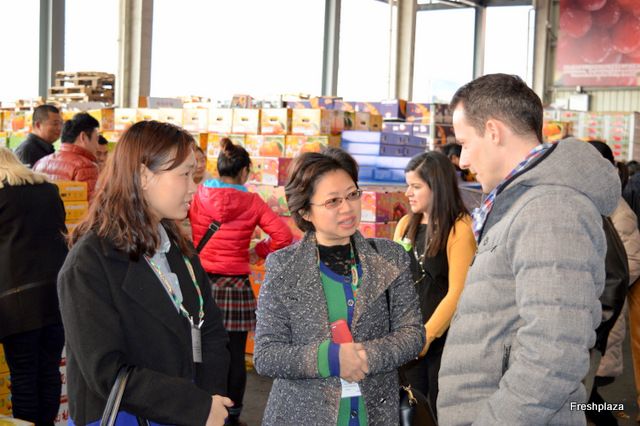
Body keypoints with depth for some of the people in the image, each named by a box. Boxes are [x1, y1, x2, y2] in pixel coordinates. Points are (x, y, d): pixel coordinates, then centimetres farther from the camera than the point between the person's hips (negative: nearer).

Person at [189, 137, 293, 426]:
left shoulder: (199, 197, -2)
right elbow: (283, 236, -9)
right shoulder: (252, 202, -5)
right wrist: (258, 252, 5)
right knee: (235, 354, 8)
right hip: (234, 284, -2)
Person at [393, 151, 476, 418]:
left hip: (443, 336, -5)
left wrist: (427, 334, -13)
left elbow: (457, 292, -15)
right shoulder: (406, 225, 7)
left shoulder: (459, 228, -11)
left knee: (440, 410, 7)